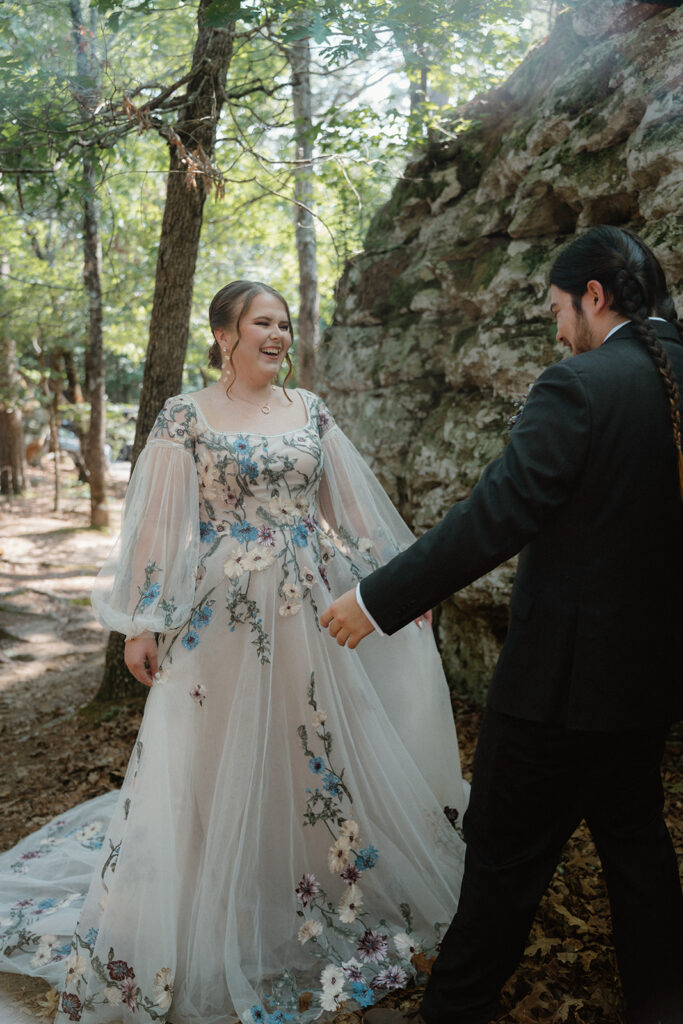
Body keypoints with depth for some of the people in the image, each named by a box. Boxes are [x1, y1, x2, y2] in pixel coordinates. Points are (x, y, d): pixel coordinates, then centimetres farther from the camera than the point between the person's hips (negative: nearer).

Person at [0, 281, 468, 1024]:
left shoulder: (309, 411, 8)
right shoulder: (186, 416, -4)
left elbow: (352, 505, 11)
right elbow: (158, 523, -6)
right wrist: (143, 622, -8)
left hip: (309, 613, 4)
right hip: (224, 615, -4)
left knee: (315, 752, 14)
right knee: (221, 763, 8)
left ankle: (315, 894, 37)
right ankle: (214, 928, 30)